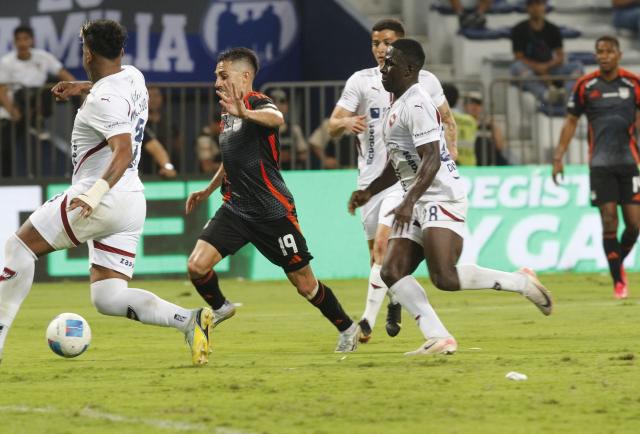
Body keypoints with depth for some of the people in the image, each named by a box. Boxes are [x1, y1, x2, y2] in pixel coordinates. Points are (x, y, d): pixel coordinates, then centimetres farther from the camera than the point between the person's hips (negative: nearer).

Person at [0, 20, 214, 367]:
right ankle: (190, 320, -13)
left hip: (105, 198, -9)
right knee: (108, 299, 5)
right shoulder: (132, 77, 13)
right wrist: (81, 87, 35)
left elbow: (123, 152, -27)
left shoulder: (104, 100, -14)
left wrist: (95, 193, -37)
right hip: (132, 205, 9)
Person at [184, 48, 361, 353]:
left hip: (272, 210, -7)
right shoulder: (228, 111, 12)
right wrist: (208, 190, 31)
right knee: (197, 265, -11)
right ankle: (220, 308, 18)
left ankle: (347, 328, 23)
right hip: (236, 208, 7)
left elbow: (277, 119, -41)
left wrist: (245, 113, -61)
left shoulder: (257, 103, -14)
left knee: (305, 284, 1)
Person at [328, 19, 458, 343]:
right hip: (371, 178, 3)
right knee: (377, 252, 10)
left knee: (382, 243, -20)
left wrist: (449, 146, 0)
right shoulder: (361, 81, 2)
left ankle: (369, 320, -17)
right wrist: (346, 123, -26)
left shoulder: (425, 81, 3)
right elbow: (332, 126, -3)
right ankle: (396, 298, 36)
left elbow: (447, 118, 19)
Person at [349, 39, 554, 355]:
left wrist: (408, 201, -33)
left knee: (444, 277, -21)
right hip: (418, 204, 10)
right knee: (391, 271, -3)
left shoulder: (416, 105, -14)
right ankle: (438, 338, -7)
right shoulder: (397, 105, 19)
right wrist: (369, 192, 22)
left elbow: (431, 159, -24)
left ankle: (521, 282, -3)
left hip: (442, 199, -10)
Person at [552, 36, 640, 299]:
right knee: (609, 222, -8)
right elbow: (571, 121, 10)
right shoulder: (585, 86, 2)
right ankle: (618, 282, -2)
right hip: (600, 164, -1)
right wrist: (558, 156, 3)